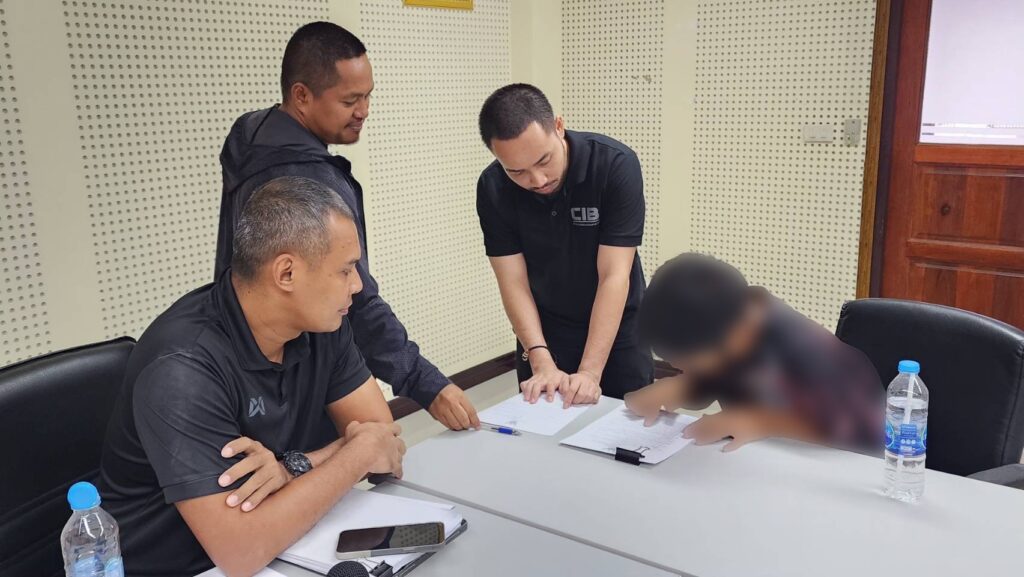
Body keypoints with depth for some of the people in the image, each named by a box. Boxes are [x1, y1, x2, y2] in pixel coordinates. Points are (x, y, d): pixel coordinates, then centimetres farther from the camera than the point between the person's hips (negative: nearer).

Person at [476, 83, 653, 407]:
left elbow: (614, 275, -25)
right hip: (543, 331, 2)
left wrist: (589, 371, -30)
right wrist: (541, 361, -26)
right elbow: (514, 282, -13)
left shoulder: (616, 165, -24)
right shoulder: (492, 189, -16)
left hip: (618, 328, -1)